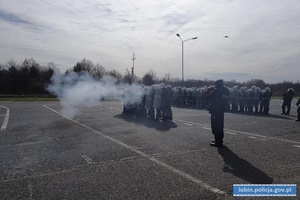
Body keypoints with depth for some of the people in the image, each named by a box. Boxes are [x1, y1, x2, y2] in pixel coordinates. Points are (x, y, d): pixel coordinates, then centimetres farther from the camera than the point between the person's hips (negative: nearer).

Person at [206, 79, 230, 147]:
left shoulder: (216, 91, -18)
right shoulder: (225, 90, 7)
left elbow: (208, 98, -14)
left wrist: (211, 91, 0)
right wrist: (213, 90, 12)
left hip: (215, 112, -9)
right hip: (221, 111, 9)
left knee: (215, 127, -2)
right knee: (220, 126, 20)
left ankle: (218, 142, 1)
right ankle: (219, 140, 33)